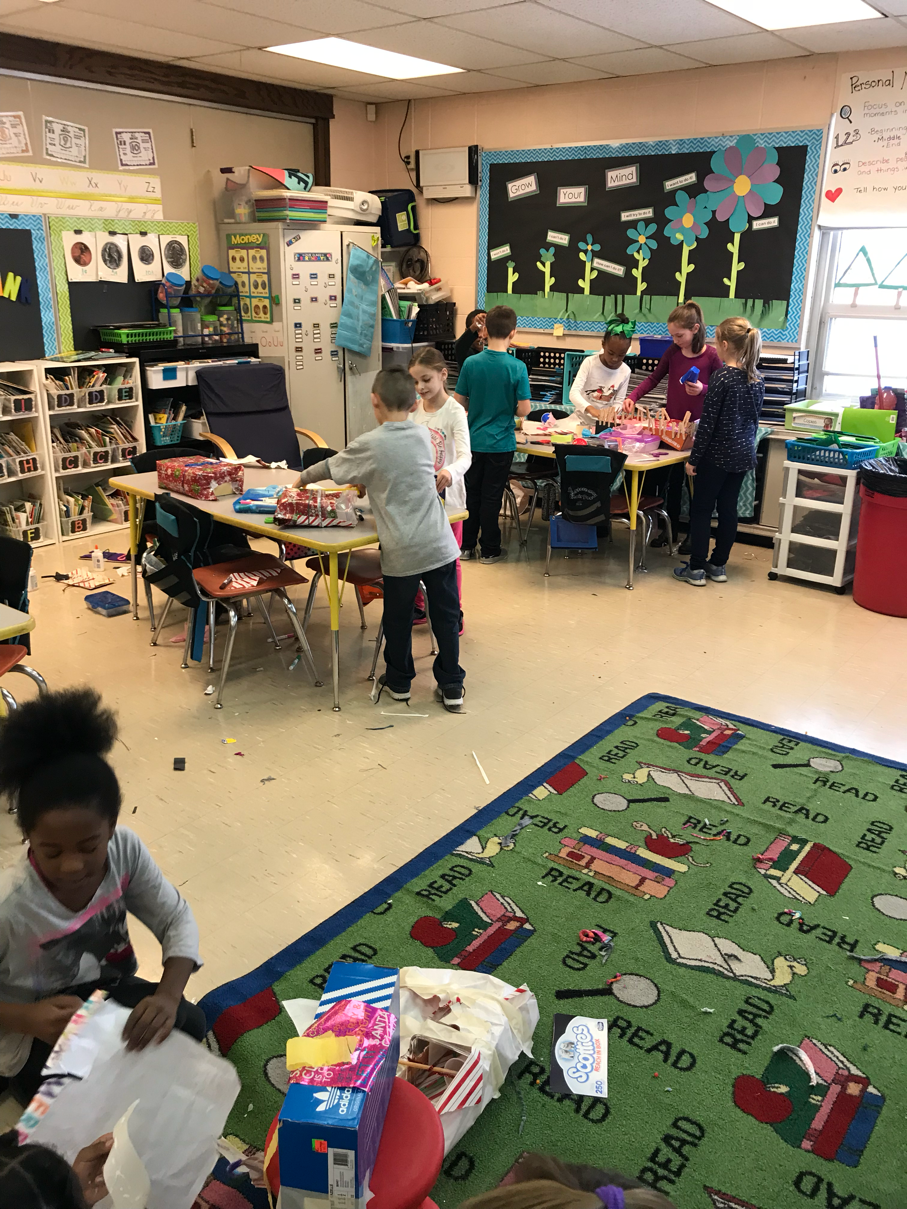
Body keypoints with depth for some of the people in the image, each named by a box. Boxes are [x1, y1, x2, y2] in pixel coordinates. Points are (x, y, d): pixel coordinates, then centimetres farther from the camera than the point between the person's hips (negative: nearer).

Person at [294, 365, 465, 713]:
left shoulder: (369, 446, -7)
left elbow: (332, 466, 11)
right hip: (440, 545, 3)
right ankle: (451, 687, 19)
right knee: (446, 616, 11)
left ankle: (398, 682, 32)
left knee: (398, 618, 15)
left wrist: (304, 477, 29)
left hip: (401, 552, -3)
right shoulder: (423, 435, 5)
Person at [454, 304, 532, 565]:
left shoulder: (471, 363, -8)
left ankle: (466, 545, 24)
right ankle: (489, 550, 17)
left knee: (472, 493, 15)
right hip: (501, 443, -2)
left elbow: (458, 402, -2)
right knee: (491, 496, 7)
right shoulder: (517, 367, -14)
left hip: (474, 440, 2)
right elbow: (524, 409, -14)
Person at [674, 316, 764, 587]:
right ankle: (718, 566, 22)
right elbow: (754, 419, 13)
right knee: (728, 509, 14)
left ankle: (696, 569, 7)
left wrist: (694, 458, -11)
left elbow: (708, 422, -17)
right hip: (744, 453, 7)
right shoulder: (757, 379, 5)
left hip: (718, 455, -7)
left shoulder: (722, 378, -17)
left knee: (701, 509, 4)